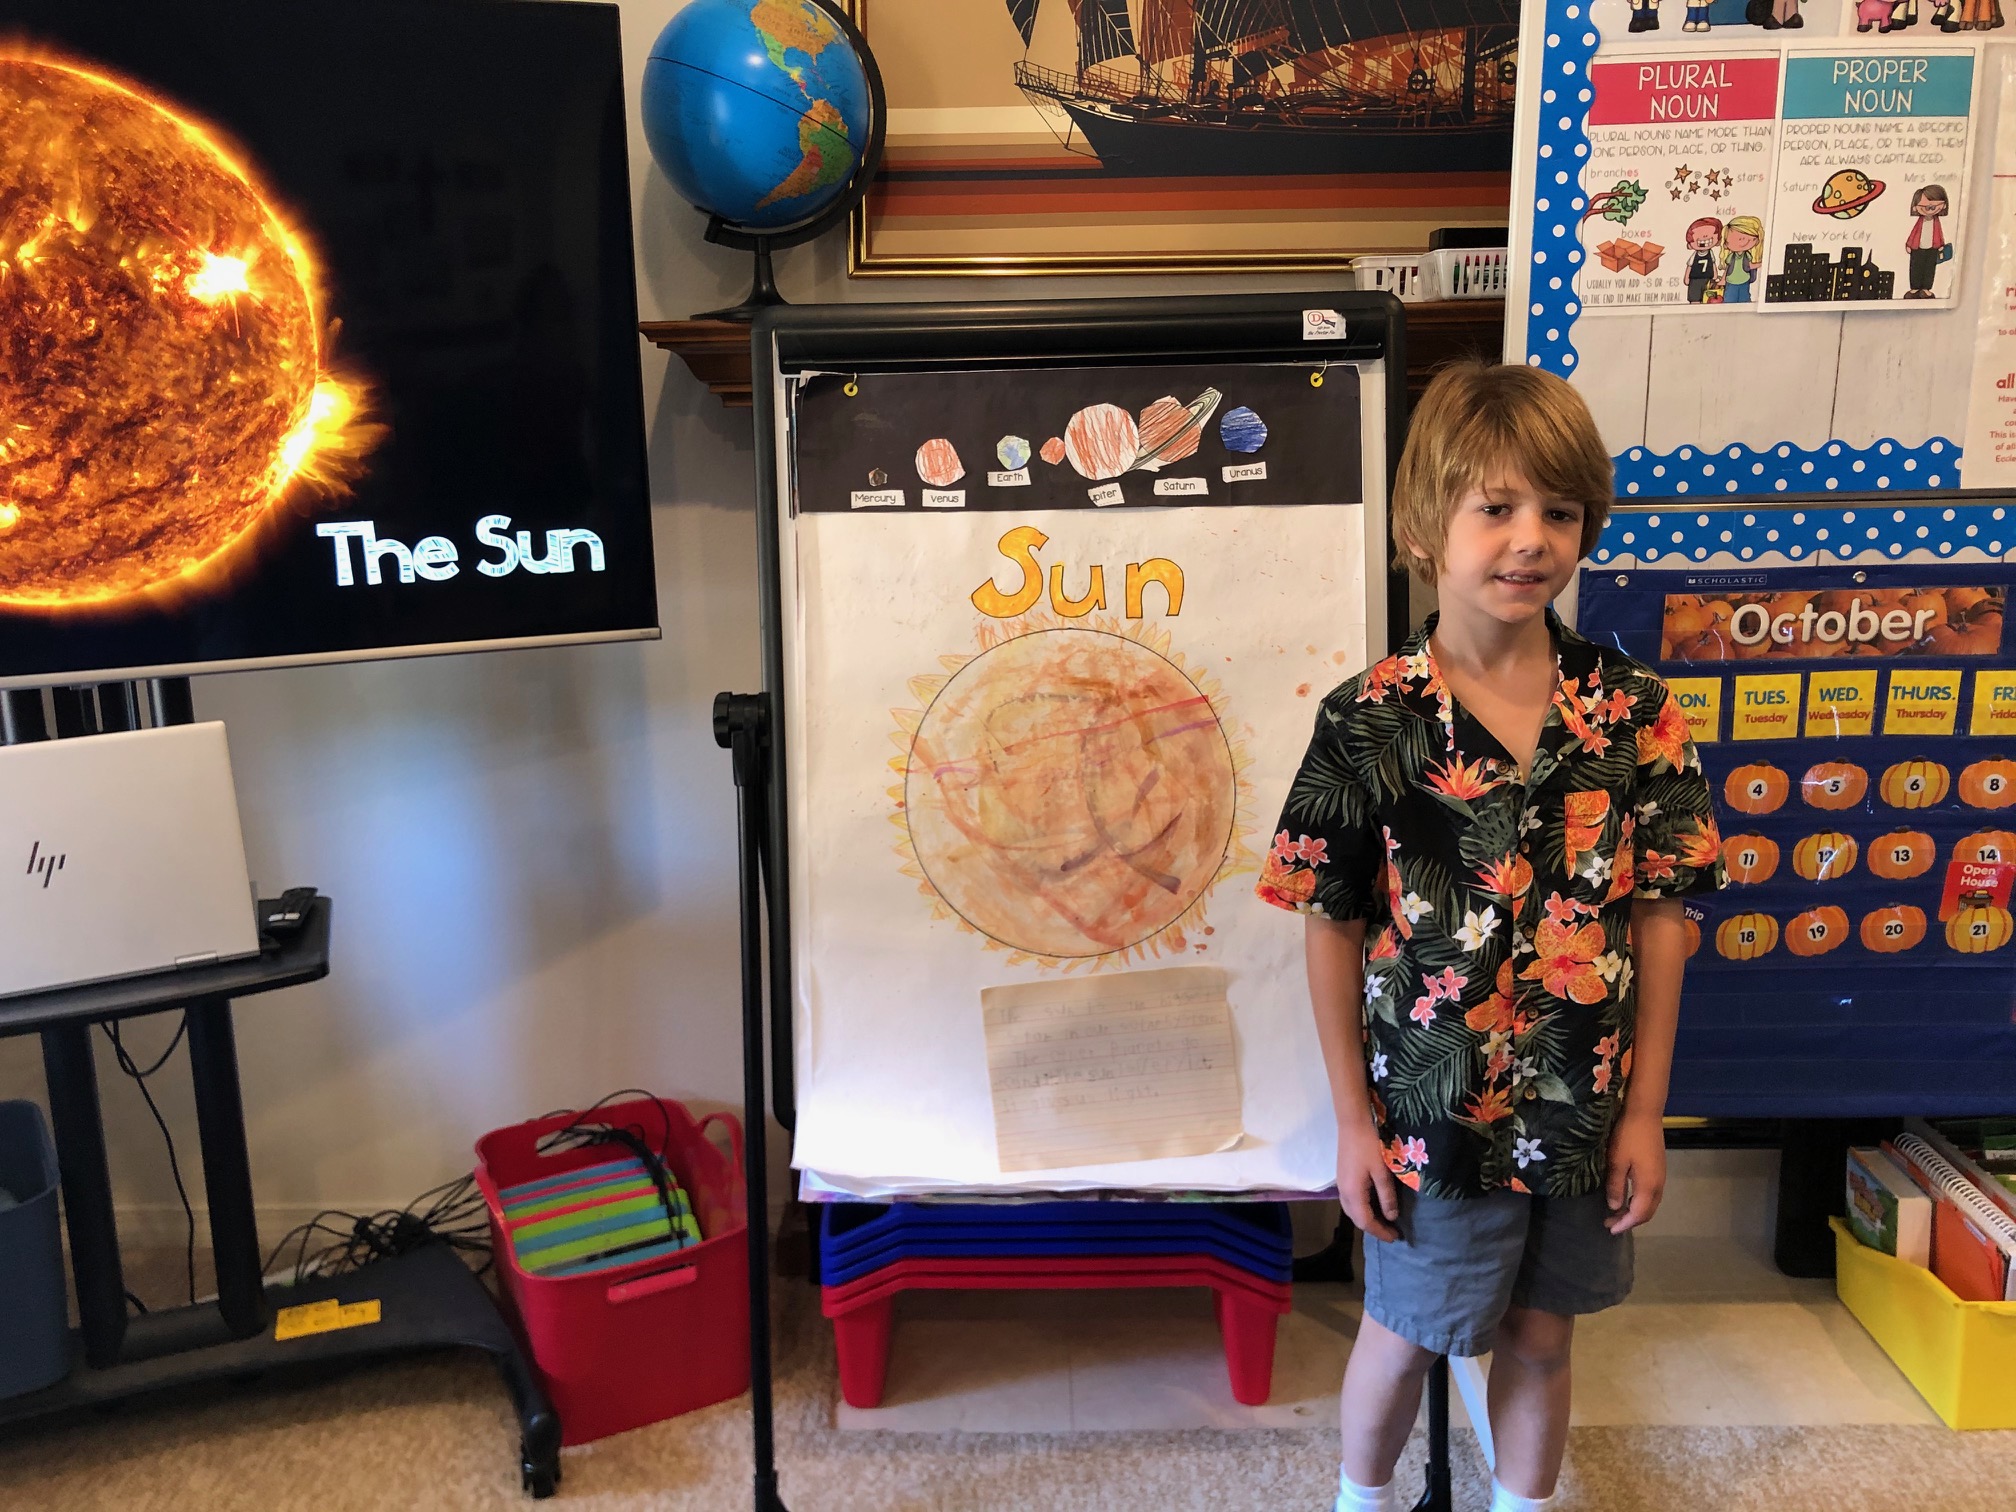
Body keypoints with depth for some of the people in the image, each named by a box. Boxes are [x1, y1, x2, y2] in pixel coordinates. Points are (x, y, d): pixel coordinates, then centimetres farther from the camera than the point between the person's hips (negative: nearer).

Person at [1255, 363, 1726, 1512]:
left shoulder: (1637, 713, -8)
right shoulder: (1370, 724, -15)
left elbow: (1661, 916, -3)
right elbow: (1332, 928, -9)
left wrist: (1647, 1110, -3)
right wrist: (1355, 1119, -6)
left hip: (1588, 1110, 2)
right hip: (1435, 1114, -2)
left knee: (1541, 1334, 20)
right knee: (1407, 1333, 18)